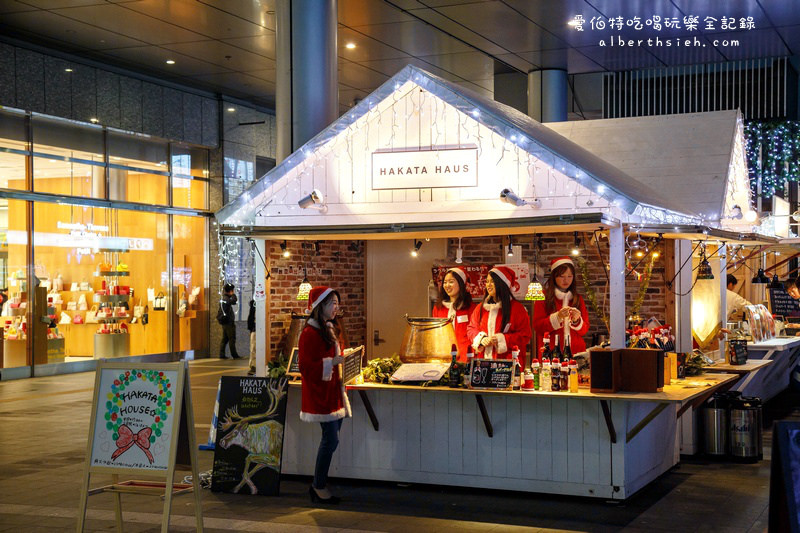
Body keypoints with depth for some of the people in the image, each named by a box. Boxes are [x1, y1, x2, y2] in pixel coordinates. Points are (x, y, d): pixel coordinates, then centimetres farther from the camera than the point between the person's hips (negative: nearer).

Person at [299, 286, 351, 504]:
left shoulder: (332, 329, 15)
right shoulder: (310, 333, -15)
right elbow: (306, 367, -19)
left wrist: (343, 361, 9)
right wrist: (331, 362, -24)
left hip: (333, 392, 9)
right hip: (320, 394, -9)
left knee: (330, 439, 10)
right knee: (331, 439, -8)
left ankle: (318, 485, 20)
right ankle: (319, 487, 4)